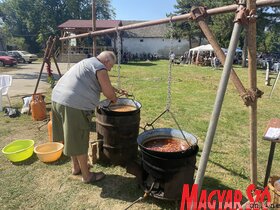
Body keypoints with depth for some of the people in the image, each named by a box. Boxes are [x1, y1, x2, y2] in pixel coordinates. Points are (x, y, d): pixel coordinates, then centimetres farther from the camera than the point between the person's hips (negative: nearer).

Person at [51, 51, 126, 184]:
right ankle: (87, 176, 20)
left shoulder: (88, 63, 23)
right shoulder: (100, 69, -6)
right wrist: (114, 99, 16)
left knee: (72, 138, 22)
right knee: (80, 142, 3)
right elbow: (109, 94, -4)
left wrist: (117, 90, 32)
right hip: (73, 105, -10)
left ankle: (76, 167, 39)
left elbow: (104, 86, 34)